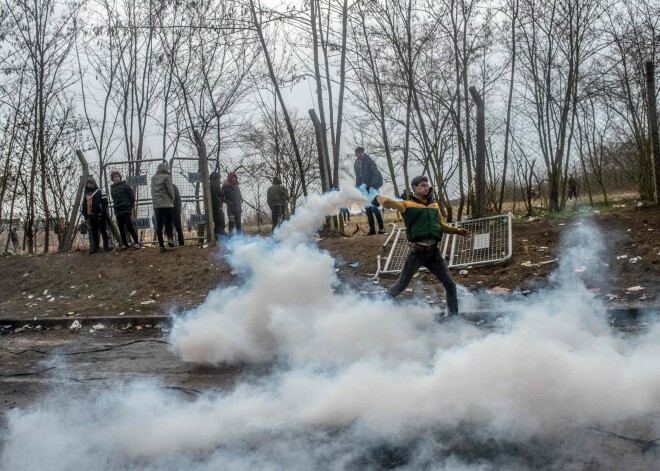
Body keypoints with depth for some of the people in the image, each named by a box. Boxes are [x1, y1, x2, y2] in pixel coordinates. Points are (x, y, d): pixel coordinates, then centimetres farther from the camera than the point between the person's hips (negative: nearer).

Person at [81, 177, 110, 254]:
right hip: (91, 216, 7)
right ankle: (96, 247, 11)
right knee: (93, 232, 7)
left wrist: (102, 212, -16)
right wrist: (85, 216, 16)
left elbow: (105, 202, -9)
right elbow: (84, 206, 23)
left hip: (99, 215, -7)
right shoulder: (86, 194, 19)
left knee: (102, 230, -6)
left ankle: (106, 247, -6)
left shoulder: (99, 191, 0)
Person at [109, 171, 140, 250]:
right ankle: (124, 244, 11)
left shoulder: (125, 186, -3)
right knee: (121, 228, 6)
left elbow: (132, 196, -4)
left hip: (126, 210, -5)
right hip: (118, 211, 5)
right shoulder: (112, 188, 12)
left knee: (129, 226, -10)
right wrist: (115, 207, 10)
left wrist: (130, 207, -5)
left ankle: (136, 242, -4)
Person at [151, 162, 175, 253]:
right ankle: (170, 238, -12)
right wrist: (173, 199, 6)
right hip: (167, 203, -4)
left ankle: (161, 245, -1)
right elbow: (170, 190, -8)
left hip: (156, 204, 5)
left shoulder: (153, 178, 12)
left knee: (159, 225, 3)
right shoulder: (166, 177, -6)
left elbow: (153, 191, 13)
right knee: (169, 222, 10)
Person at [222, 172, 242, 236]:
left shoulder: (237, 187, 14)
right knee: (231, 223, -13)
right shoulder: (225, 187, -3)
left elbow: (240, 196, 24)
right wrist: (228, 202, -17)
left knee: (238, 223, 10)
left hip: (238, 209, 6)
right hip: (231, 209, -6)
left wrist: (241, 199, 1)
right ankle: (230, 237, -12)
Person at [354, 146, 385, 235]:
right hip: (364, 188, 6)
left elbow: (376, 174, -14)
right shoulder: (356, 164, 11)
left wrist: (373, 185, -25)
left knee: (373, 207, -12)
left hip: (372, 187, -6)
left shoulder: (369, 161, -6)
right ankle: (372, 229, 7)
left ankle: (381, 227, -4)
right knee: (367, 208, 3)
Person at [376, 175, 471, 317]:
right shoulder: (408, 205, 1)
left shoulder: (434, 205, 18)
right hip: (417, 251, -5)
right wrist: (378, 197, 3)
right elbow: (387, 202, -14)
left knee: (450, 285, 3)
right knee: (401, 285, 2)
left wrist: (457, 230, 18)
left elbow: (441, 226, 28)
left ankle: (454, 316, 17)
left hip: (433, 252, 5)